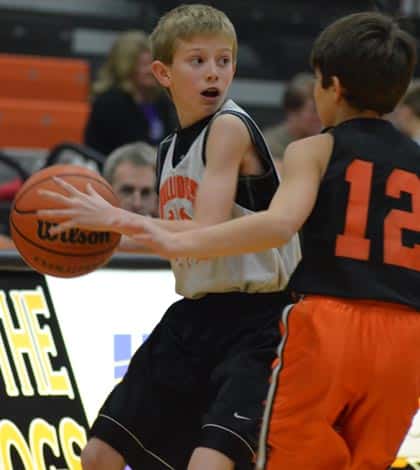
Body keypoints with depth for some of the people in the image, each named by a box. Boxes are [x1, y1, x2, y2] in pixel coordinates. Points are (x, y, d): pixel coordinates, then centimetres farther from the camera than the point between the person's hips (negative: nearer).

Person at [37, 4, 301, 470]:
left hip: (254, 322, -9)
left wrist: (115, 218, -19)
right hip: (193, 318, 9)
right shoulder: (171, 150, 12)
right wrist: (106, 226, 10)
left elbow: (207, 236, -22)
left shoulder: (229, 127, -13)